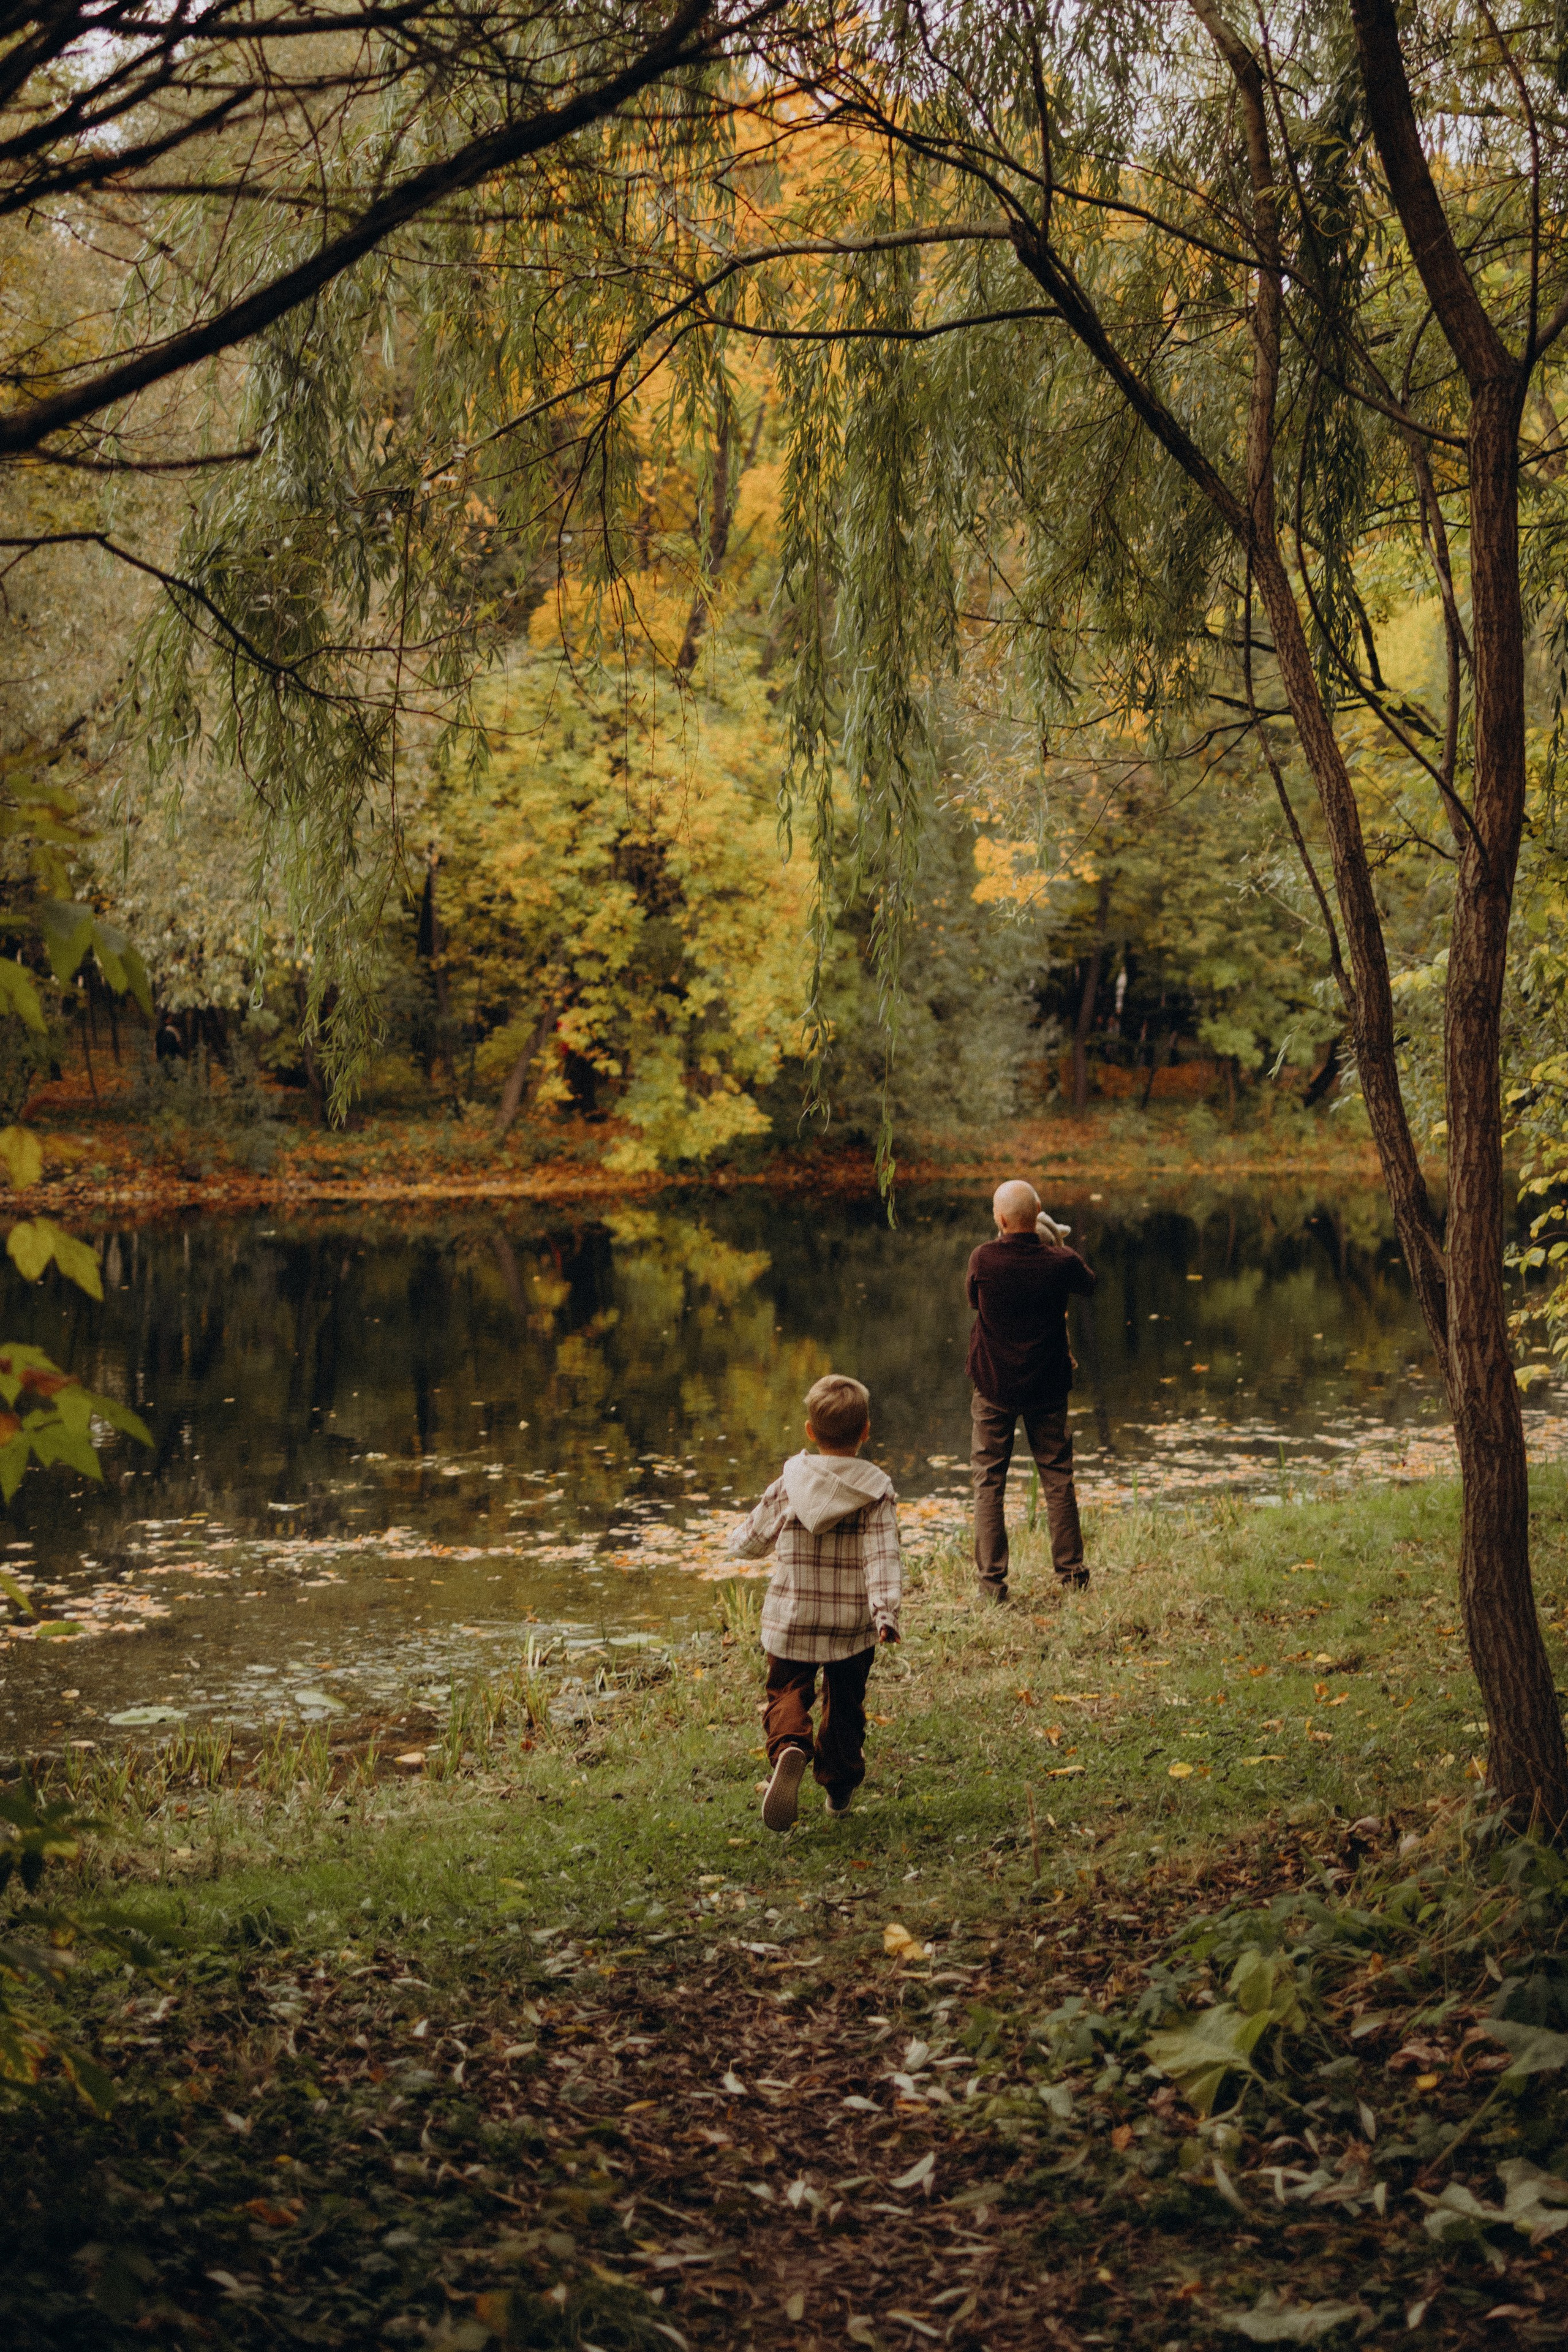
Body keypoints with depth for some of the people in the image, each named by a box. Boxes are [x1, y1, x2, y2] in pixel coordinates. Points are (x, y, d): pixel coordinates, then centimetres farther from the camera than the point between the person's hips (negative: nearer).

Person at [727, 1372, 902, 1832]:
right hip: (853, 1624, 1)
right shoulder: (877, 1492, -8)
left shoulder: (788, 1486, -5)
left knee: (787, 1693, 6)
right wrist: (886, 1612, -23)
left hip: (791, 1620, 0)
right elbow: (884, 1557, -20)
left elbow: (746, 1544, 5)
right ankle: (839, 1784, 29)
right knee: (844, 1703, 20)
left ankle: (789, 1748, -25)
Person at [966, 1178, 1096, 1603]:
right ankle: (1071, 1572, 18)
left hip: (994, 1385, -1)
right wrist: (1058, 1244, 17)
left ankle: (992, 1580, 4)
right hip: (1047, 1386, 1)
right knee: (1057, 1477, 12)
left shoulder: (983, 1258, -17)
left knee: (988, 1481, 7)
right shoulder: (1060, 1262, -14)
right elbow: (1088, 1287, 10)